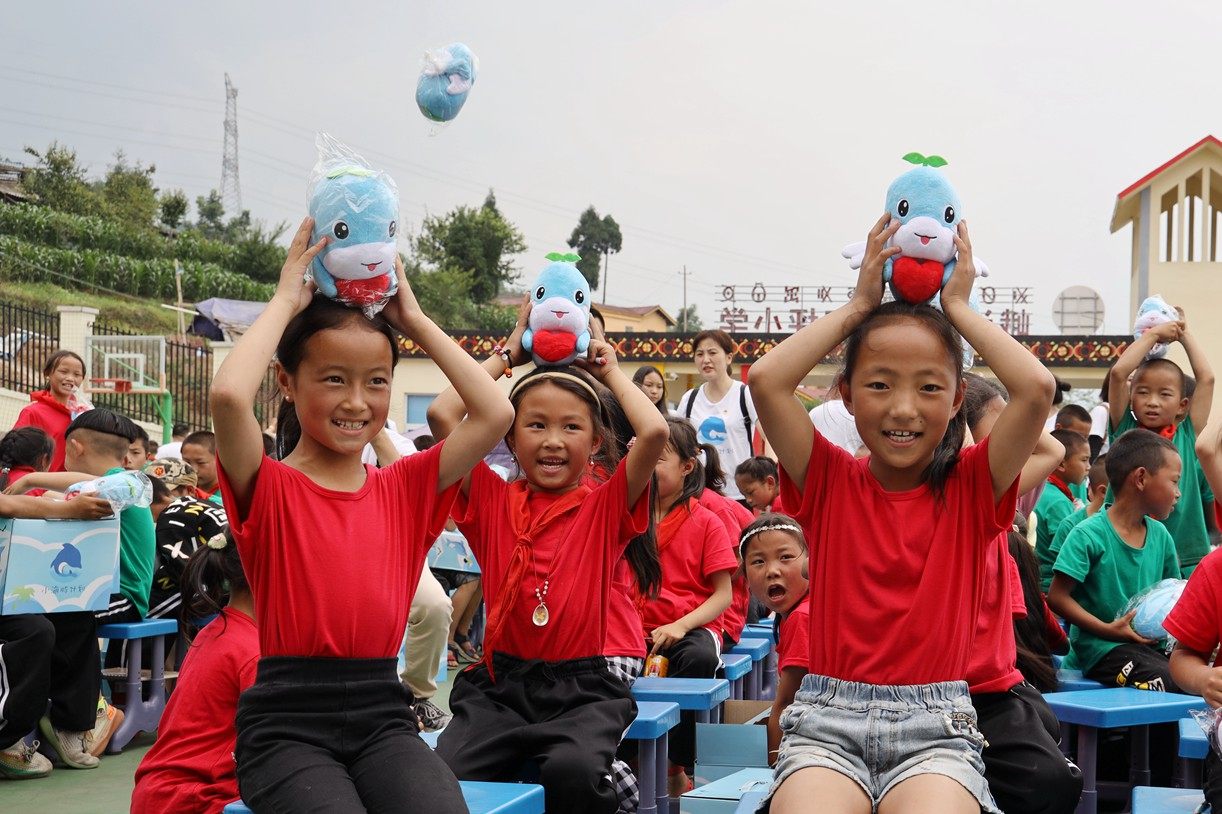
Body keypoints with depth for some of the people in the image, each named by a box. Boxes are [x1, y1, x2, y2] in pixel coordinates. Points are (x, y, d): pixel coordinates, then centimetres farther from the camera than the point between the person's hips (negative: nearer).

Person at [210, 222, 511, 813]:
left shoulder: (405, 488, 12)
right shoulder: (269, 488, -1)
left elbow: (495, 414, 2)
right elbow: (228, 395, -21)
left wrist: (414, 320, 8)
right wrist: (286, 302, -6)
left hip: (381, 712, 4)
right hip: (289, 719, -3)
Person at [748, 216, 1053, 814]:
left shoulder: (971, 488, 6)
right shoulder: (828, 481, 6)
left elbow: (1035, 388, -10)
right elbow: (767, 379, -9)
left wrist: (957, 308, 3)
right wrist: (859, 305, 2)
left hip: (935, 726, 0)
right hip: (828, 720, 0)